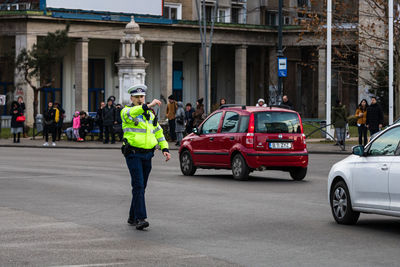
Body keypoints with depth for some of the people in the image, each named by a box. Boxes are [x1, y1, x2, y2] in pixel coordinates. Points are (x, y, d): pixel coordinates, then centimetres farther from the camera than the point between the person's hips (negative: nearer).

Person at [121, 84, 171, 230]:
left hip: (147, 154, 6)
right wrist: (148, 106, -41)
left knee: (141, 187, 10)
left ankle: (133, 217, 21)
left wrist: (165, 149, 6)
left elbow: (159, 133, 21)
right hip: (133, 154, -6)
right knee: (138, 186, -15)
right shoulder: (126, 111, -2)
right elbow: (130, 114, -28)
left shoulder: (150, 115, 17)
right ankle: (140, 218, -18)